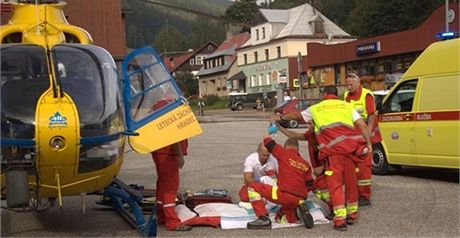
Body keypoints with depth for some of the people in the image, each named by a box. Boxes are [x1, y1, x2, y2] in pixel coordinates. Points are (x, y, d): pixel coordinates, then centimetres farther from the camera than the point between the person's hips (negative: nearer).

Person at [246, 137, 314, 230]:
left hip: (285, 194, -7)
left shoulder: (284, 153, 5)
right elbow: (309, 185, 18)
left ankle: (263, 219, -8)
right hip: (299, 200, 7)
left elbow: (267, 139, 12)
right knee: (280, 218, 31)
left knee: (252, 187, 3)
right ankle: (302, 210, 3)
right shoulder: (305, 164, 19)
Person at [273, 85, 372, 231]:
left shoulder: (316, 108, 21)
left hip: (333, 149, -3)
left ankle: (340, 219, -9)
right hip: (351, 146, 3)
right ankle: (352, 214, 25)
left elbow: (297, 115, 34)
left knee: (335, 183, -1)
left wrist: (281, 118, 49)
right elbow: (362, 125, 10)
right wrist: (368, 143, 9)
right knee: (351, 180, 15)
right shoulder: (347, 105, 23)